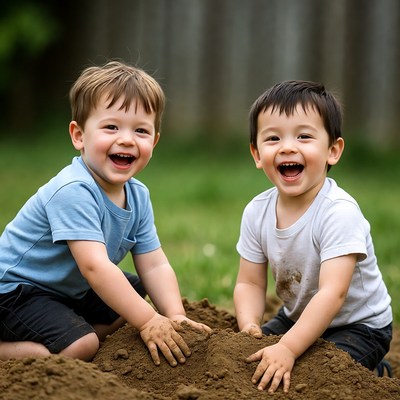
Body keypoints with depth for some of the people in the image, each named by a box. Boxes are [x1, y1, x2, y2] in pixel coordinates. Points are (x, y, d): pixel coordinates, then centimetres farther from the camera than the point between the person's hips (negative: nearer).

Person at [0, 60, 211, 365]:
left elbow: (155, 265, -3)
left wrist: (175, 316, -18)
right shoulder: (73, 192, -29)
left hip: (70, 291, 9)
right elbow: (95, 266, -35)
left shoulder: (138, 196, -2)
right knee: (81, 347, -26)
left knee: (137, 292, 15)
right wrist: (148, 322, -34)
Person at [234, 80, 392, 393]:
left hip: (358, 325, -6)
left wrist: (288, 349, -42)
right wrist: (250, 326, -27)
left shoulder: (339, 212, -30)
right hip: (297, 318, 6)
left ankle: (372, 371, 2)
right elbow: (250, 283, -6)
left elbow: (333, 293, -36)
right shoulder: (256, 212, -9)